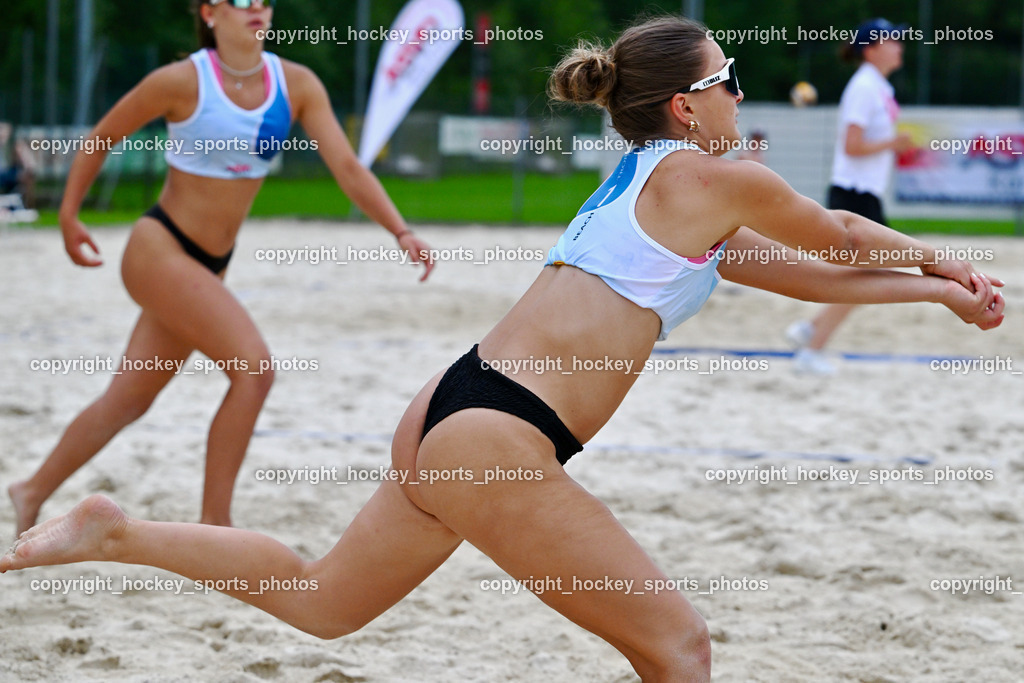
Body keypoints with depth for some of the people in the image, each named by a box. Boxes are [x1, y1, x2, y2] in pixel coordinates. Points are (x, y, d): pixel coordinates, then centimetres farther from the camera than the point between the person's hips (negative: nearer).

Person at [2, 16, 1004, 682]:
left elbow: (806, 274, 26)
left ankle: (116, 534, 20)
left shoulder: (648, 186, 22)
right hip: (494, 438, -10)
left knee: (321, 602, 23)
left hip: (449, 418, 10)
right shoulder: (713, 179, -5)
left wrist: (934, 290, 26)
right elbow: (843, 237, 12)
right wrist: (932, 255, 30)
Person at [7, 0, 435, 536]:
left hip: (210, 265, 6)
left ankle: (32, 493, 31)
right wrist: (69, 216, 3)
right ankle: (214, 525, -13)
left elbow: (347, 167, -9)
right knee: (254, 367, -20)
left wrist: (401, 231, -21)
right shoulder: (183, 81, -16)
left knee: (130, 398, 14)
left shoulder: (297, 85, -4)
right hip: (158, 250, -6)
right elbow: (101, 138, -2)